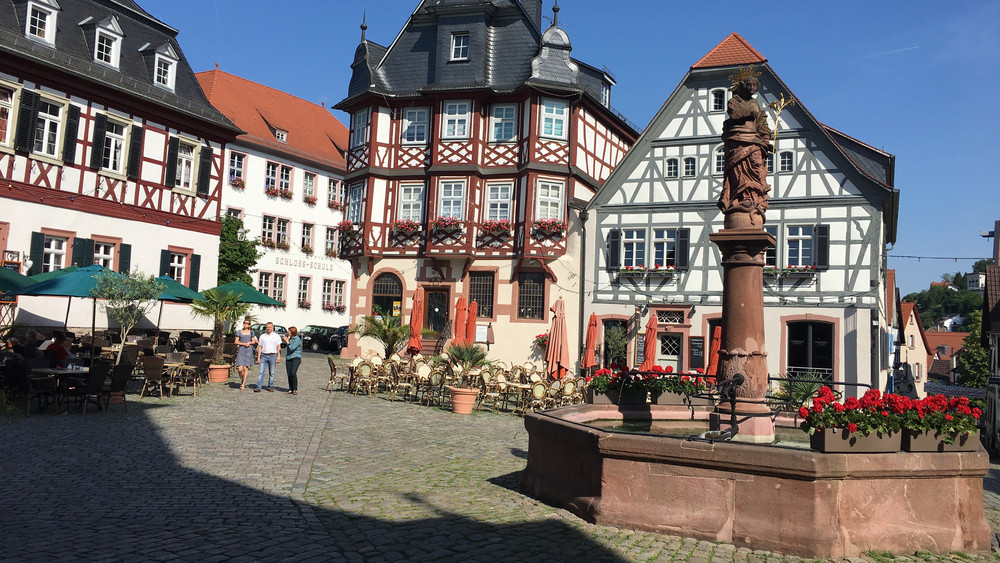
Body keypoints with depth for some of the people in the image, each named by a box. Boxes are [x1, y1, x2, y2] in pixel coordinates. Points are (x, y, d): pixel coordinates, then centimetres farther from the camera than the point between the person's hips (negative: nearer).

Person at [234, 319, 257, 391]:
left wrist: (249, 342, -7)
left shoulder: (251, 332, 11)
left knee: (245, 368, -4)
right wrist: (244, 344, -9)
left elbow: (254, 342, 14)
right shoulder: (239, 332, 8)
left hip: (249, 350, 1)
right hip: (241, 351, 0)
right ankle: (242, 380, 18)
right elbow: (236, 342, 4)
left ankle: (243, 384, 4)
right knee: (240, 368, -11)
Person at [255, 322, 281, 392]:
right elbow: (260, 347, 11)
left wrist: (278, 357, -6)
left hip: (272, 356, -1)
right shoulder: (262, 336, 12)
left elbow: (279, 348, 3)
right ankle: (258, 387, -8)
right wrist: (258, 357, 4)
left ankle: (270, 387, 11)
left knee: (271, 373, 3)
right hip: (264, 355, 1)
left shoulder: (276, 336, 7)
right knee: (261, 372, -6)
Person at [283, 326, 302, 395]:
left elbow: (292, 348, -17)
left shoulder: (297, 339, -8)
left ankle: (295, 389, -10)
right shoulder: (290, 338, 17)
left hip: (296, 357, -8)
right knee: (289, 374, 3)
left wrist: (287, 342, -9)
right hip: (288, 358, 8)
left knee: (293, 373, -18)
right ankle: (290, 389, 9)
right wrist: (287, 340, 14)